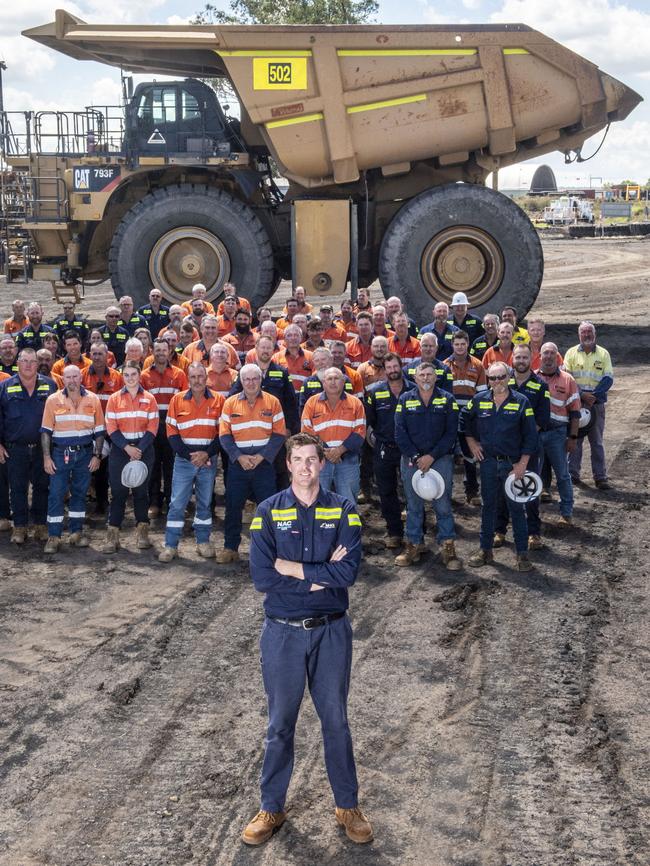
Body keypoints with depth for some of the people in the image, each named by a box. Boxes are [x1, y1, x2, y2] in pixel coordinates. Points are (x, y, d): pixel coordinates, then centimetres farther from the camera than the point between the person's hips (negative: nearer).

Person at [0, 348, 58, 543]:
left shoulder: (49, 386, 3)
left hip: (42, 448, 1)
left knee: (42, 487, 7)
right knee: (18, 488, 5)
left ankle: (40, 524, 19)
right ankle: (20, 526, 14)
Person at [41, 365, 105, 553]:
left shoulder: (93, 400, 2)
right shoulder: (53, 400, 0)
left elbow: (99, 431, 6)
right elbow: (46, 431, 0)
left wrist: (97, 455, 0)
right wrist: (46, 457, -6)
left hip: (84, 453, 1)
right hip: (60, 453, -1)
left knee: (80, 493, 8)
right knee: (56, 494, -4)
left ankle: (77, 532, 18)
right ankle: (53, 537, 1)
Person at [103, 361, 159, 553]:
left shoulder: (149, 399, 4)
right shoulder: (114, 399, 3)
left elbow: (153, 428, -1)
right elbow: (111, 428, -2)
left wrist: (139, 449, -12)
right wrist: (127, 447, -14)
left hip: (143, 449, 0)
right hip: (119, 450, 0)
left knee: (141, 490, 5)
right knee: (118, 492, -2)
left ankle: (142, 533, 14)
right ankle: (113, 536, 0)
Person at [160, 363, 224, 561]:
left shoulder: (218, 400, 1)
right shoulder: (177, 400, 0)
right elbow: (172, 433, -1)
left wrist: (207, 453, -12)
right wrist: (189, 455, -10)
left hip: (209, 460, 1)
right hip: (184, 459, -1)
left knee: (205, 502, 10)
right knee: (177, 503, 0)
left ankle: (203, 542, 21)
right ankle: (170, 546, 5)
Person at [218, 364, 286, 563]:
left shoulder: (272, 402, 1)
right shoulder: (230, 403, 4)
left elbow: (279, 434, -2)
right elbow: (224, 435, 1)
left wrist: (261, 456, -11)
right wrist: (239, 457, -12)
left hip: (264, 463, -1)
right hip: (237, 463, 1)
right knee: (233, 506, 4)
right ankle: (230, 547, 15)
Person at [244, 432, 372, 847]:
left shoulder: (343, 510, -3)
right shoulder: (269, 512, -4)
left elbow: (349, 571, -16)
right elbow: (262, 577, -15)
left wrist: (292, 568, -15)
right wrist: (320, 576, -15)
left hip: (331, 631, 0)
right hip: (283, 632, 0)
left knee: (336, 721, 13)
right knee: (281, 723, 12)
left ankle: (348, 806, 28)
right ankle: (272, 808, 28)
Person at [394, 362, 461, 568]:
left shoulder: (447, 400, 3)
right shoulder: (405, 399, 6)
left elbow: (451, 432, -3)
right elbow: (400, 432, 0)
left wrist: (432, 456, -11)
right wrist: (415, 457, -10)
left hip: (440, 459, -1)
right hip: (411, 459, 1)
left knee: (443, 504, -2)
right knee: (413, 505, 7)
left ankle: (448, 547, 4)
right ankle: (413, 546, 15)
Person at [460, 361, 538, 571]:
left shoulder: (521, 402, -6)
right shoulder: (479, 401, 1)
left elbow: (530, 435, -6)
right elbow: (464, 420, 19)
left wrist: (523, 463, -10)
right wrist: (471, 442, 9)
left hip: (512, 463, -3)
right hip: (488, 462, 3)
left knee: (516, 508, 3)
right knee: (488, 506, 12)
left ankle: (522, 553, 10)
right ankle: (485, 550, 22)